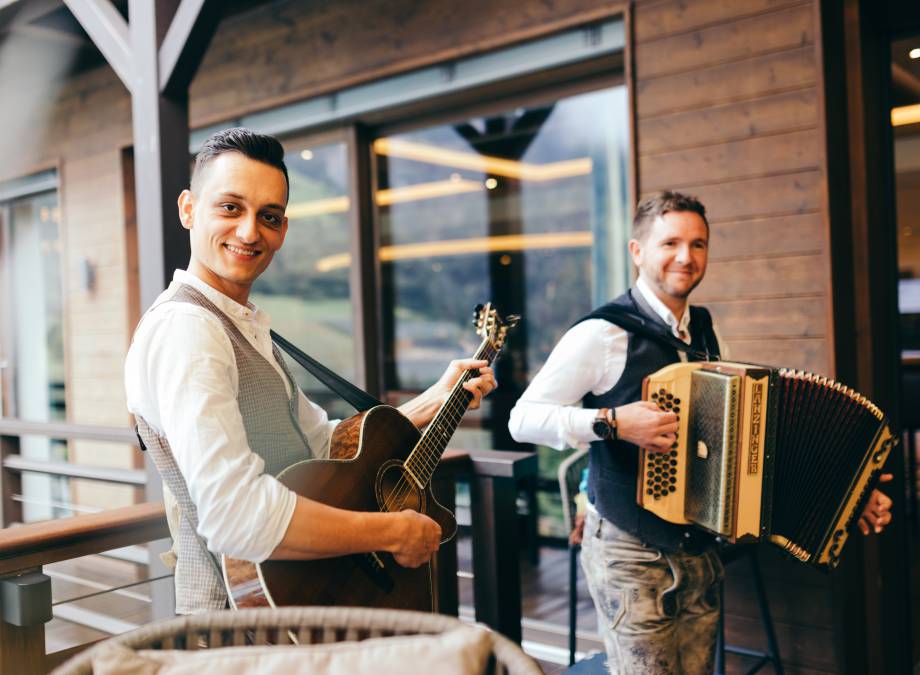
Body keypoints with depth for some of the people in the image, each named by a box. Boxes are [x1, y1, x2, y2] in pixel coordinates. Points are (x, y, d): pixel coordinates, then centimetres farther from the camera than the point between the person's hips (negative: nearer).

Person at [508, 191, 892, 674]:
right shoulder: (604, 333, -14)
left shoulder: (704, 331, 7)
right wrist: (612, 422, -28)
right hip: (630, 558, -6)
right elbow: (523, 420, -16)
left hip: (699, 552, 7)